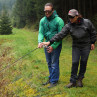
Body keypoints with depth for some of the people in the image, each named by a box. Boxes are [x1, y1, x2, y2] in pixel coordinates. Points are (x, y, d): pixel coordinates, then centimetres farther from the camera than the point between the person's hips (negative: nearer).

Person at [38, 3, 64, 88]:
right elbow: (41, 32, -2)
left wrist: (53, 46, -18)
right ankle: (51, 78, 28)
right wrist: (40, 41, -22)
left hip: (56, 45, -5)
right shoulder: (42, 20, 2)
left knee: (54, 63, -2)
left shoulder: (59, 21, -14)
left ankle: (54, 81, 9)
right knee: (49, 63, 14)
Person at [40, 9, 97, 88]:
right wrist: (50, 42, -29)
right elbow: (60, 35, -20)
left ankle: (80, 79, 25)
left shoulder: (87, 22, -14)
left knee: (83, 62, 5)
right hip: (76, 46, 1)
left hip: (86, 46, -1)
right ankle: (73, 81, 7)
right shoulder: (68, 26, -13)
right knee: (75, 63, -4)